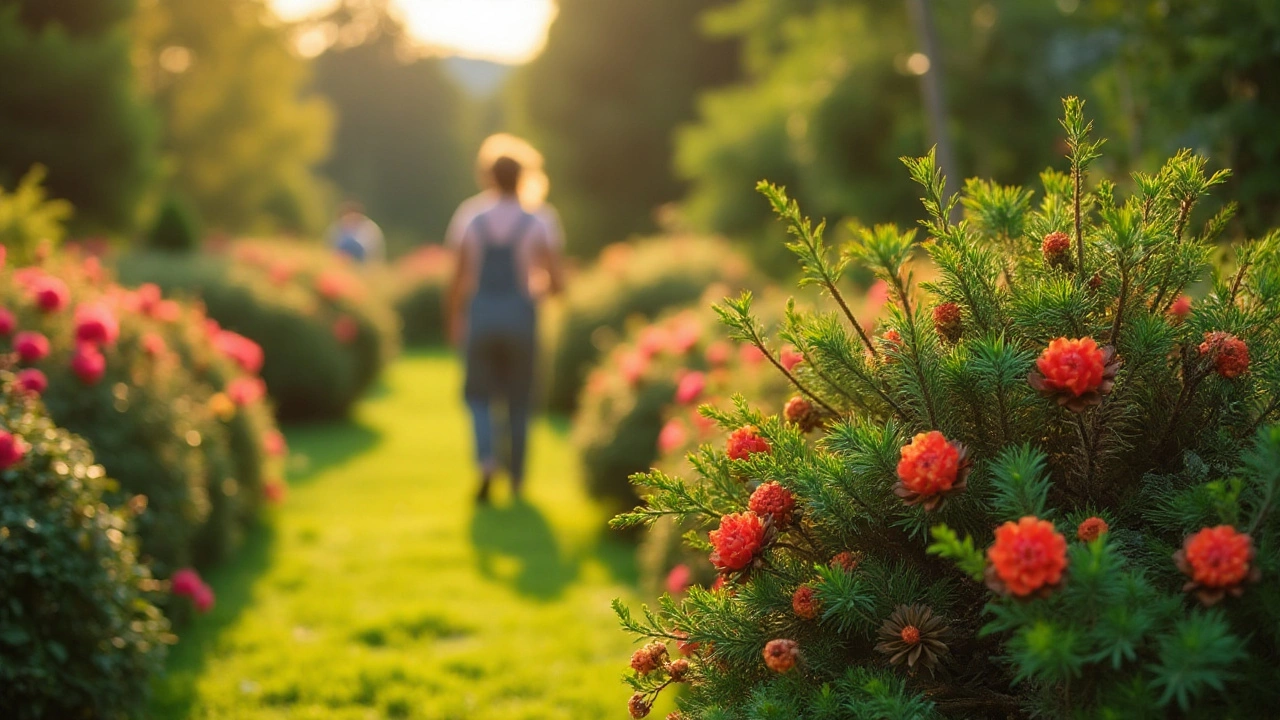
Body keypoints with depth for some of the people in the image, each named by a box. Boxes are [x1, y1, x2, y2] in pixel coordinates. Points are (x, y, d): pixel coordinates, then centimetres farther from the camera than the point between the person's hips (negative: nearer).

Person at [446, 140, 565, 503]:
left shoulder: (472, 220, 0)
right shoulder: (537, 225, -2)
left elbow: (459, 278, -1)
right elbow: (556, 282, -4)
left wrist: (454, 320, 10)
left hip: (481, 314, 0)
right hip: (520, 314, 0)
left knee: (479, 394, 11)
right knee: (518, 399, 11)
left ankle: (487, 459, -13)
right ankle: (517, 477, 15)